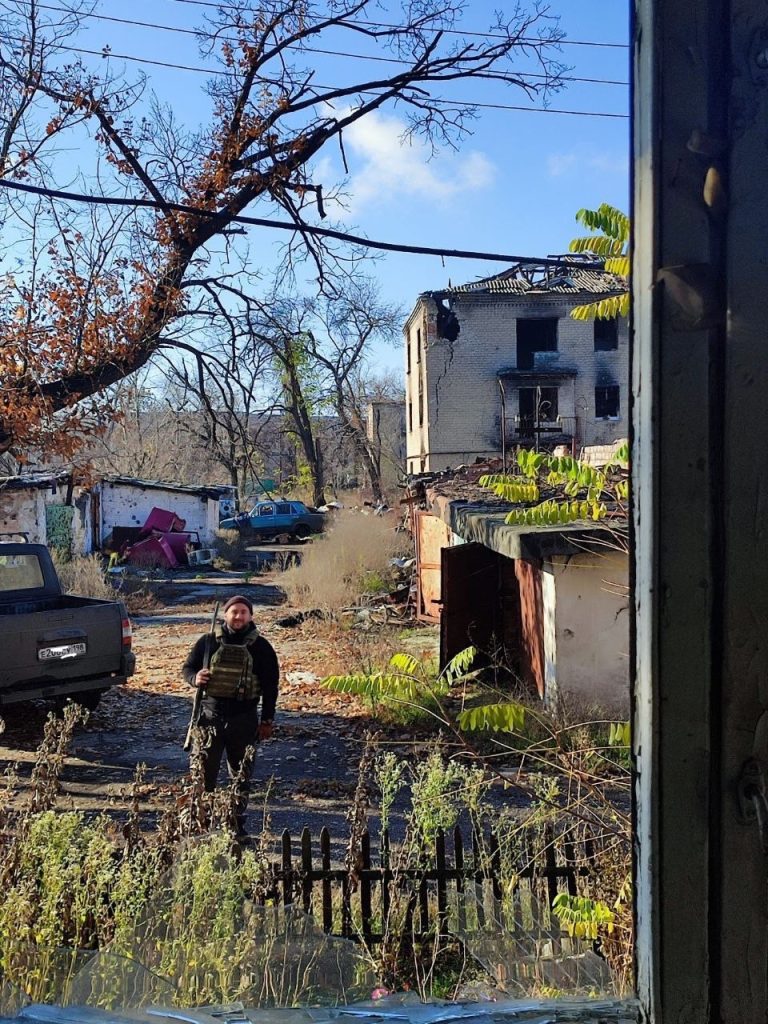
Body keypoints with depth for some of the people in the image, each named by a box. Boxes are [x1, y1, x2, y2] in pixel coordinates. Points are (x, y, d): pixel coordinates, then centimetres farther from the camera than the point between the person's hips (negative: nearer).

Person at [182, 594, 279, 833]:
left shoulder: (260, 647, 1)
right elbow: (187, 668, 10)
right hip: (211, 716, 0)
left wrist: (267, 720, 1)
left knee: (241, 775, 10)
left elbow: (270, 686, 5)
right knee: (203, 771, 1)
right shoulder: (208, 641, 2)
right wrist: (195, 678, -14)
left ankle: (238, 823, 22)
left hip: (244, 720, 0)